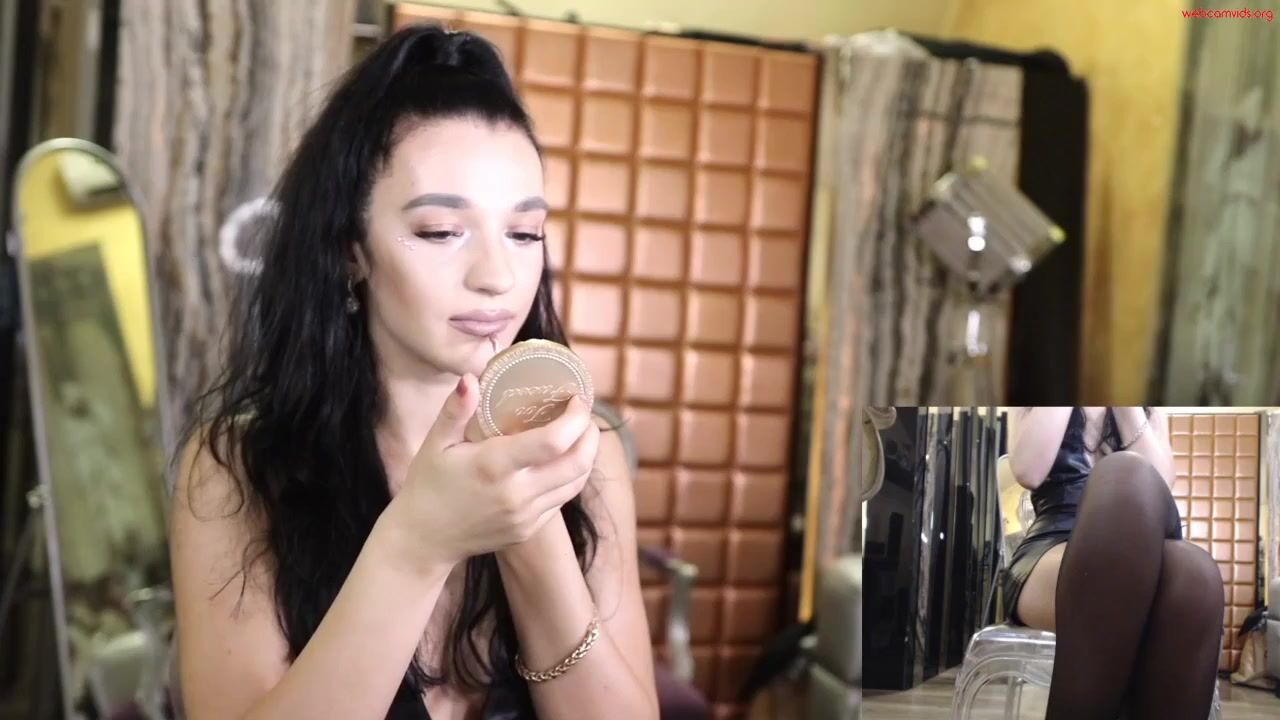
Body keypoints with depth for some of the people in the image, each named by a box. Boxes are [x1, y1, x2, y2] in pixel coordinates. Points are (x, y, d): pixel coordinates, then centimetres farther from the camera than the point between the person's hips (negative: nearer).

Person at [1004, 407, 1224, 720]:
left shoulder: (1150, 412, 23)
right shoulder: (1032, 410, 18)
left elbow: (1159, 485, 2)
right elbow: (1028, 472, -4)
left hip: (1144, 566, 2)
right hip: (1045, 567, -2)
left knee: (1192, 574, -35)